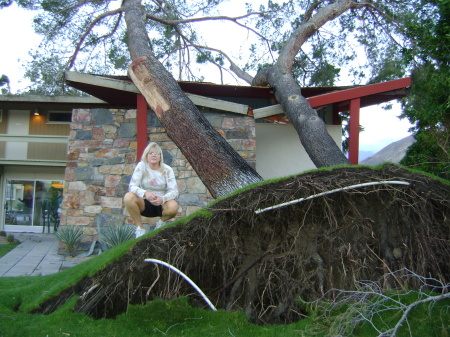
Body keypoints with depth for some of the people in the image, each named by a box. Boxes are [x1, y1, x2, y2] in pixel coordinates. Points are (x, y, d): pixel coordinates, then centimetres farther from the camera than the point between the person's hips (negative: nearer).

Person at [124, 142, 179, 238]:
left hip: (162, 204, 0)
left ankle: (161, 221, 3)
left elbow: (174, 191, -16)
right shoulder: (141, 166, -8)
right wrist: (145, 193, -37)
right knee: (128, 197, -29)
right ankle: (139, 228, -9)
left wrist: (162, 199, -37)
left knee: (173, 206, -34)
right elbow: (132, 186, -16)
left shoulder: (167, 170, -8)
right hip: (145, 204, 1)